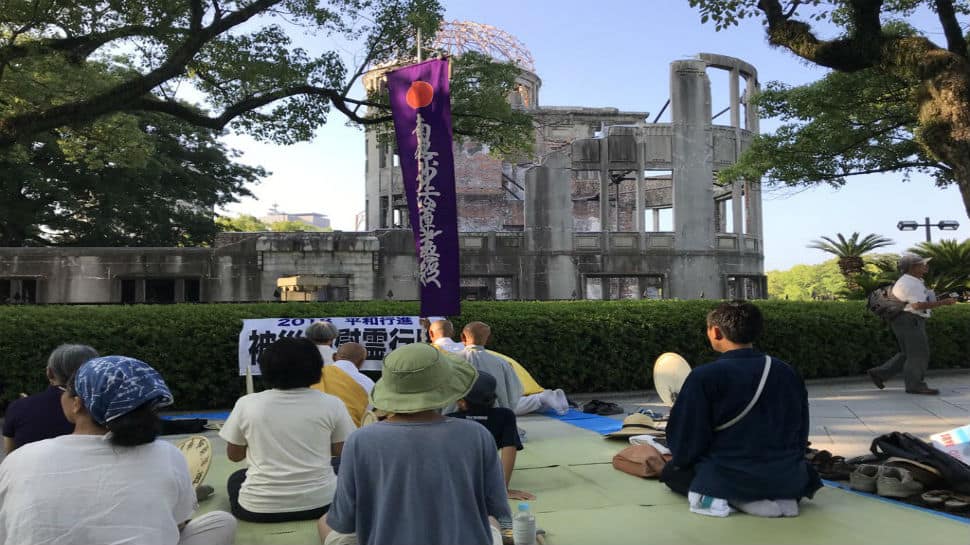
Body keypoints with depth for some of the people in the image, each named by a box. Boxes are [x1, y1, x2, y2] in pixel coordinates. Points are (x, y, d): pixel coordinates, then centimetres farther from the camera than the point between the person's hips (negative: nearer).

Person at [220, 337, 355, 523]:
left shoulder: (247, 404, -7)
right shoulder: (331, 404, -9)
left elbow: (234, 455, 5)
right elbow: (342, 451, 0)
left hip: (259, 508, 0)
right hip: (319, 503, 1)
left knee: (236, 478, 32)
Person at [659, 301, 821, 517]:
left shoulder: (704, 377, -14)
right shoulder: (788, 372, 2)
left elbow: (686, 444, -11)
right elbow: (801, 437, 11)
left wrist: (682, 459, 12)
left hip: (729, 480, -5)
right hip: (789, 479, 6)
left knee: (671, 471, 19)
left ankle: (738, 500, -6)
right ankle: (782, 497, 5)